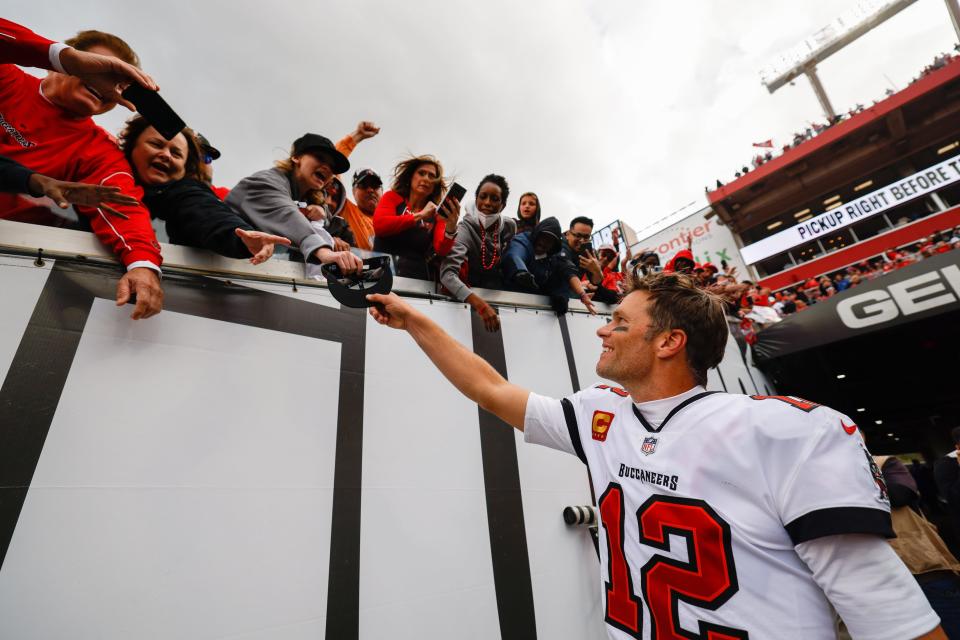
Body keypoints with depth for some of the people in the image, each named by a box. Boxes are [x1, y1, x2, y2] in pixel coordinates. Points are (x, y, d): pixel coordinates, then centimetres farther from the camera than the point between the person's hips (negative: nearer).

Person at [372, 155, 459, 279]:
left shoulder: (437, 213, 8)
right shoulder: (392, 197, 8)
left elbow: (441, 250, -5)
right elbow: (379, 226, -9)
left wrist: (451, 229, -23)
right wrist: (419, 215, -12)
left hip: (418, 277, 0)